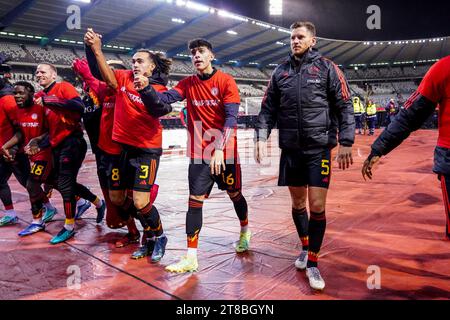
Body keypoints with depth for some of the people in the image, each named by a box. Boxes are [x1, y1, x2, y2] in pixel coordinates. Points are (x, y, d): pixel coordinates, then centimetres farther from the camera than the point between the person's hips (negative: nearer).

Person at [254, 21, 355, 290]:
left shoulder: (327, 68, 1)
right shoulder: (281, 72, 10)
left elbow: (345, 106, -1)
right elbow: (268, 109, 11)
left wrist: (346, 142, -8)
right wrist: (261, 137, -1)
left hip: (319, 148, -3)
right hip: (291, 149, 3)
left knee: (317, 206, -6)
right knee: (298, 203, 13)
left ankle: (313, 263, 11)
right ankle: (305, 247, 36)